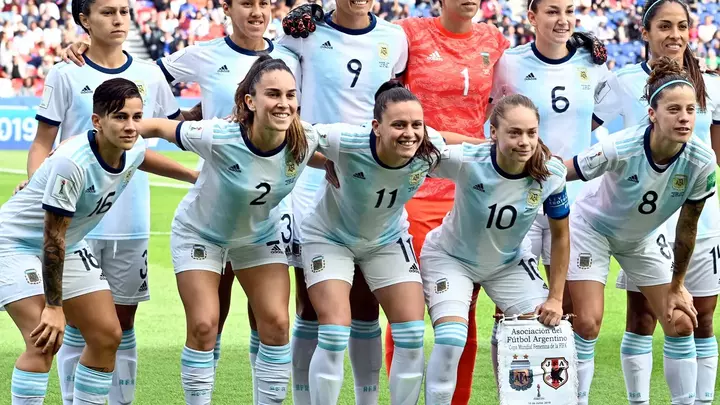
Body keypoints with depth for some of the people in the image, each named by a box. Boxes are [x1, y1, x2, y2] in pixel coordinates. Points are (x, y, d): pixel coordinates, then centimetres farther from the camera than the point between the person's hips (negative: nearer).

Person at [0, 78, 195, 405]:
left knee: (108, 335, 4)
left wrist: (193, 175, 23)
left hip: (69, 246, 8)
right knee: (43, 341, -23)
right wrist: (53, 307, -25)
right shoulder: (72, 163, -34)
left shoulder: (133, 149, -11)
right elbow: (52, 237, -28)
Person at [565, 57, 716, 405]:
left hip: (643, 238, 4)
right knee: (587, 323, -12)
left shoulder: (702, 161, -25)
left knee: (681, 322, -3)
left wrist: (677, 285, -4)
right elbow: (559, 174, -22)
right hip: (593, 228, -4)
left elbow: (687, 226, -11)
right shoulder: (620, 149, -37)